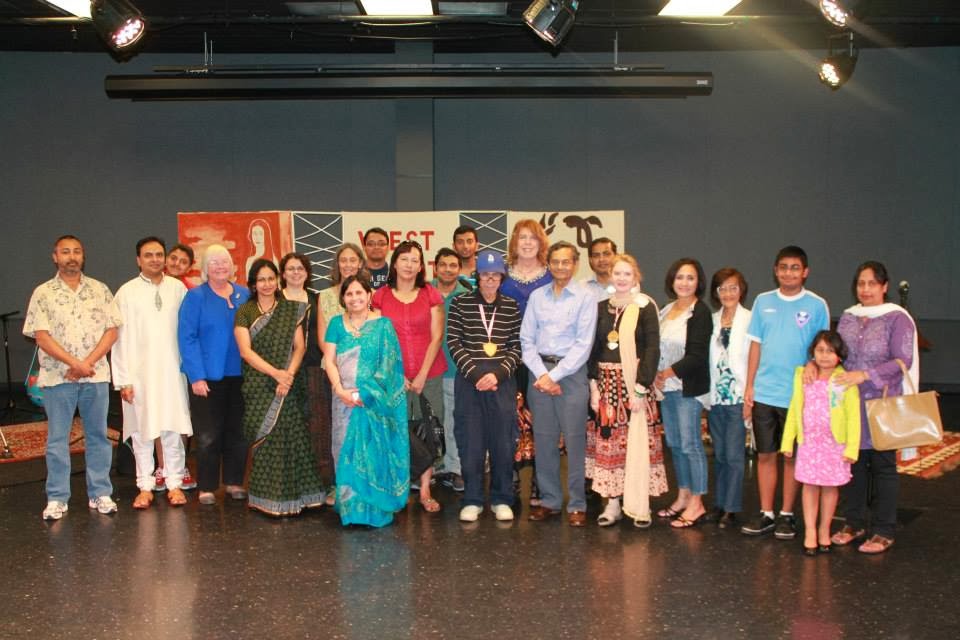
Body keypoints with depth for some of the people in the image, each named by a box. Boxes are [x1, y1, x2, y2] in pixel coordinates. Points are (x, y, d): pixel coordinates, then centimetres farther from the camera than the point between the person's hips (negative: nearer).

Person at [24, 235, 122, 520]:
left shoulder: (99, 290, 6)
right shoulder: (43, 293, 1)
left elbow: (111, 330, 1)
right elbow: (41, 336, -6)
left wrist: (88, 362, -11)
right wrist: (74, 363, -15)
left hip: (96, 375, 2)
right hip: (58, 377, -1)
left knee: (98, 435, 7)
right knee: (57, 438, 4)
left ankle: (100, 493, 16)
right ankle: (57, 498, 12)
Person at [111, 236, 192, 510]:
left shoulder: (178, 288, 3)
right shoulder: (127, 292, -1)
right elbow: (119, 337, -1)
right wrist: (123, 379, -5)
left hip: (172, 370, 1)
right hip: (140, 372, -1)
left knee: (173, 429, 4)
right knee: (142, 430, 4)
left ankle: (174, 483, 14)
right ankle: (145, 487, 14)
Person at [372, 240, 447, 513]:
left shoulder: (431, 295, 4)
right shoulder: (380, 297, 4)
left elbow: (436, 337, 1)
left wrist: (423, 374, -6)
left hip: (429, 374, 1)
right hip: (394, 376, 0)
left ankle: (425, 489, 9)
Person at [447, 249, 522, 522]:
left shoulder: (512, 306, 8)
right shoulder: (460, 303, 3)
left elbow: (516, 346, 5)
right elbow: (453, 342, -2)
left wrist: (498, 373, -9)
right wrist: (475, 373, -10)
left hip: (502, 381, 1)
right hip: (469, 380, -1)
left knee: (502, 440, 4)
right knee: (470, 441, 2)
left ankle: (501, 499, 17)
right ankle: (472, 500, 14)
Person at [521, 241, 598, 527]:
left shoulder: (585, 297, -1)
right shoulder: (537, 296, 10)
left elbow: (583, 344, -7)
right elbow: (527, 339, 6)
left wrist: (555, 375, -10)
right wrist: (541, 374, -6)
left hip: (571, 372, -3)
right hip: (539, 371, 3)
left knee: (574, 440, -2)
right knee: (543, 439, 6)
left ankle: (577, 505, 7)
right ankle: (550, 500, 17)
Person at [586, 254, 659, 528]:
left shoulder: (645, 307, -3)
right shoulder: (602, 307, 11)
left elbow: (652, 349, -8)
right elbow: (594, 348, 11)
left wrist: (641, 388, -14)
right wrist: (594, 385, 2)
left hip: (633, 382, -4)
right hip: (606, 382, 4)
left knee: (636, 443, -4)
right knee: (607, 443, 4)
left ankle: (639, 506, 6)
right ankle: (612, 503, 12)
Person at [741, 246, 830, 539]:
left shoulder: (817, 305, -3)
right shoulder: (763, 301, 5)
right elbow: (755, 346, 8)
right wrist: (749, 387, 4)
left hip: (798, 394, -2)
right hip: (764, 393, 2)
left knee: (792, 457, 7)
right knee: (765, 454, 8)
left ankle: (787, 515, 19)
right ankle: (766, 514, 19)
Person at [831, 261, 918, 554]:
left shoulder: (897, 318, -5)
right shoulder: (848, 317, 11)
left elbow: (903, 361, -12)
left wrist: (865, 375, -20)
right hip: (849, 403, 5)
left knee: (882, 465, 3)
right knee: (853, 462, 9)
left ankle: (883, 531, 12)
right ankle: (853, 524, 22)